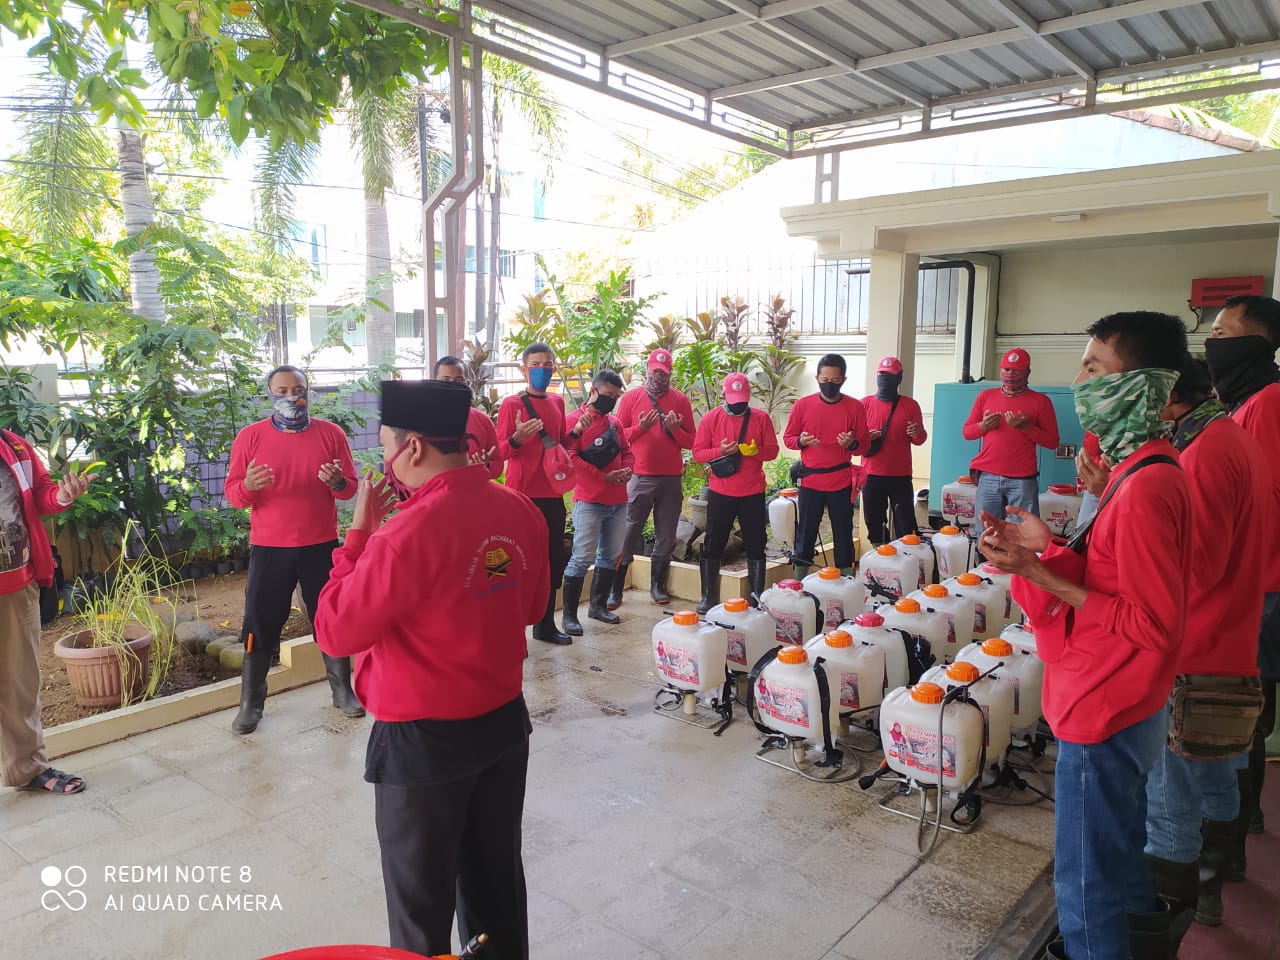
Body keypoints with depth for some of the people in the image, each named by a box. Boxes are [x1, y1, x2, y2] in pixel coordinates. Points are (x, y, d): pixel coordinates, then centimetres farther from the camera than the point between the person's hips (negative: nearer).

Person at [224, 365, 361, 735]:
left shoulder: (331, 433, 0)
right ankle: (250, 703, 18)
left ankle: (343, 690, 25)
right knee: (260, 624, 5)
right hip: (269, 548, 0)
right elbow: (232, 493, -2)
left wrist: (337, 482, -20)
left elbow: (351, 487, 2)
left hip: (321, 546, 1)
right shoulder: (250, 436, -1)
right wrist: (248, 486, -25)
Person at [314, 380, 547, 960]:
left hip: (423, 740, -6)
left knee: (422, 900, 15)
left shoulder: (410, 532, -26)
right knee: (497, 877, 24)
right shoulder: (520, 511, -4)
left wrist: (360, 532, -10)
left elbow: (334, 633, -15)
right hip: (505, 721, 7)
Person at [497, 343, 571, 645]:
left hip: (552, 494, 6)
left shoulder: (557, 403, 12)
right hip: (523, 495, -6)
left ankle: (545, 625, 25)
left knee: (553, 562, 12)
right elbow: (500, 452, -9)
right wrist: (518, 437, -28)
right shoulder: (511, 404, -6)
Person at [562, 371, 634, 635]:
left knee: (611, 556, 13)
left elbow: (627, 451, 20)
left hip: (618, 502, 7)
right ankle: (570, 615, 2)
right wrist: (604, 477, -17)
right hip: (589, 502, -7)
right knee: (582, 558, -7)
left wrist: (626, 469, -4)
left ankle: (598, 605, 27)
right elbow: (571, 457, -16)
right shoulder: (575, 420, -7)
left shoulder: (615, 422, 15)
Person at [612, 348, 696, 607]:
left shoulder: (681, 401, 7)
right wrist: (640, 427, -14)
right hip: (639, 478, -2)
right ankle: (615, 589, 5)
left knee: (666, 537, 8)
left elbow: (691, 442, 6)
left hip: (672, 479, 2)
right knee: (628, 535, -2)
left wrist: (675, 429, -12)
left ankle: (658, 586, 21)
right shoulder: (630, 398, 4)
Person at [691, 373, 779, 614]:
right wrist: (720, 451, -19)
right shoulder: (711, 418, -1)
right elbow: (698, 452, -2)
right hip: (720, 493, 0)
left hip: (753, 493, 1)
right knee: (713, 544, 5)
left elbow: (772, 450, 2)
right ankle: (708, 596, 16)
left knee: (755, 545, 7)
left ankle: (757, 596, 18)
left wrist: (756, 451, -19)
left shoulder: (761, 418, 1)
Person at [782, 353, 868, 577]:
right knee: (805, 532, 6)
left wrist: (852, 444, -20)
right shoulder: (802, 405, -2)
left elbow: (864, 444, 3)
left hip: (842, 482, 0)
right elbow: (788, 438, 5)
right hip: (810, 481, 0)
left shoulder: (854, 407, -2)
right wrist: (801, 441, -17)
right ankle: (799, 581, 15)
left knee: (843, 532, 7)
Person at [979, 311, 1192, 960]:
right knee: (1122, 843, 30)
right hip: (1123, 706, 10)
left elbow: (1153, 623, -25)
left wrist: (1042, 576, -25)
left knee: (1088, 880, 8)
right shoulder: (1149, 468, 5)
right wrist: (1050, 549, 0)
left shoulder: (1145, 486, -26)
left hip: (1103, 712, -10)